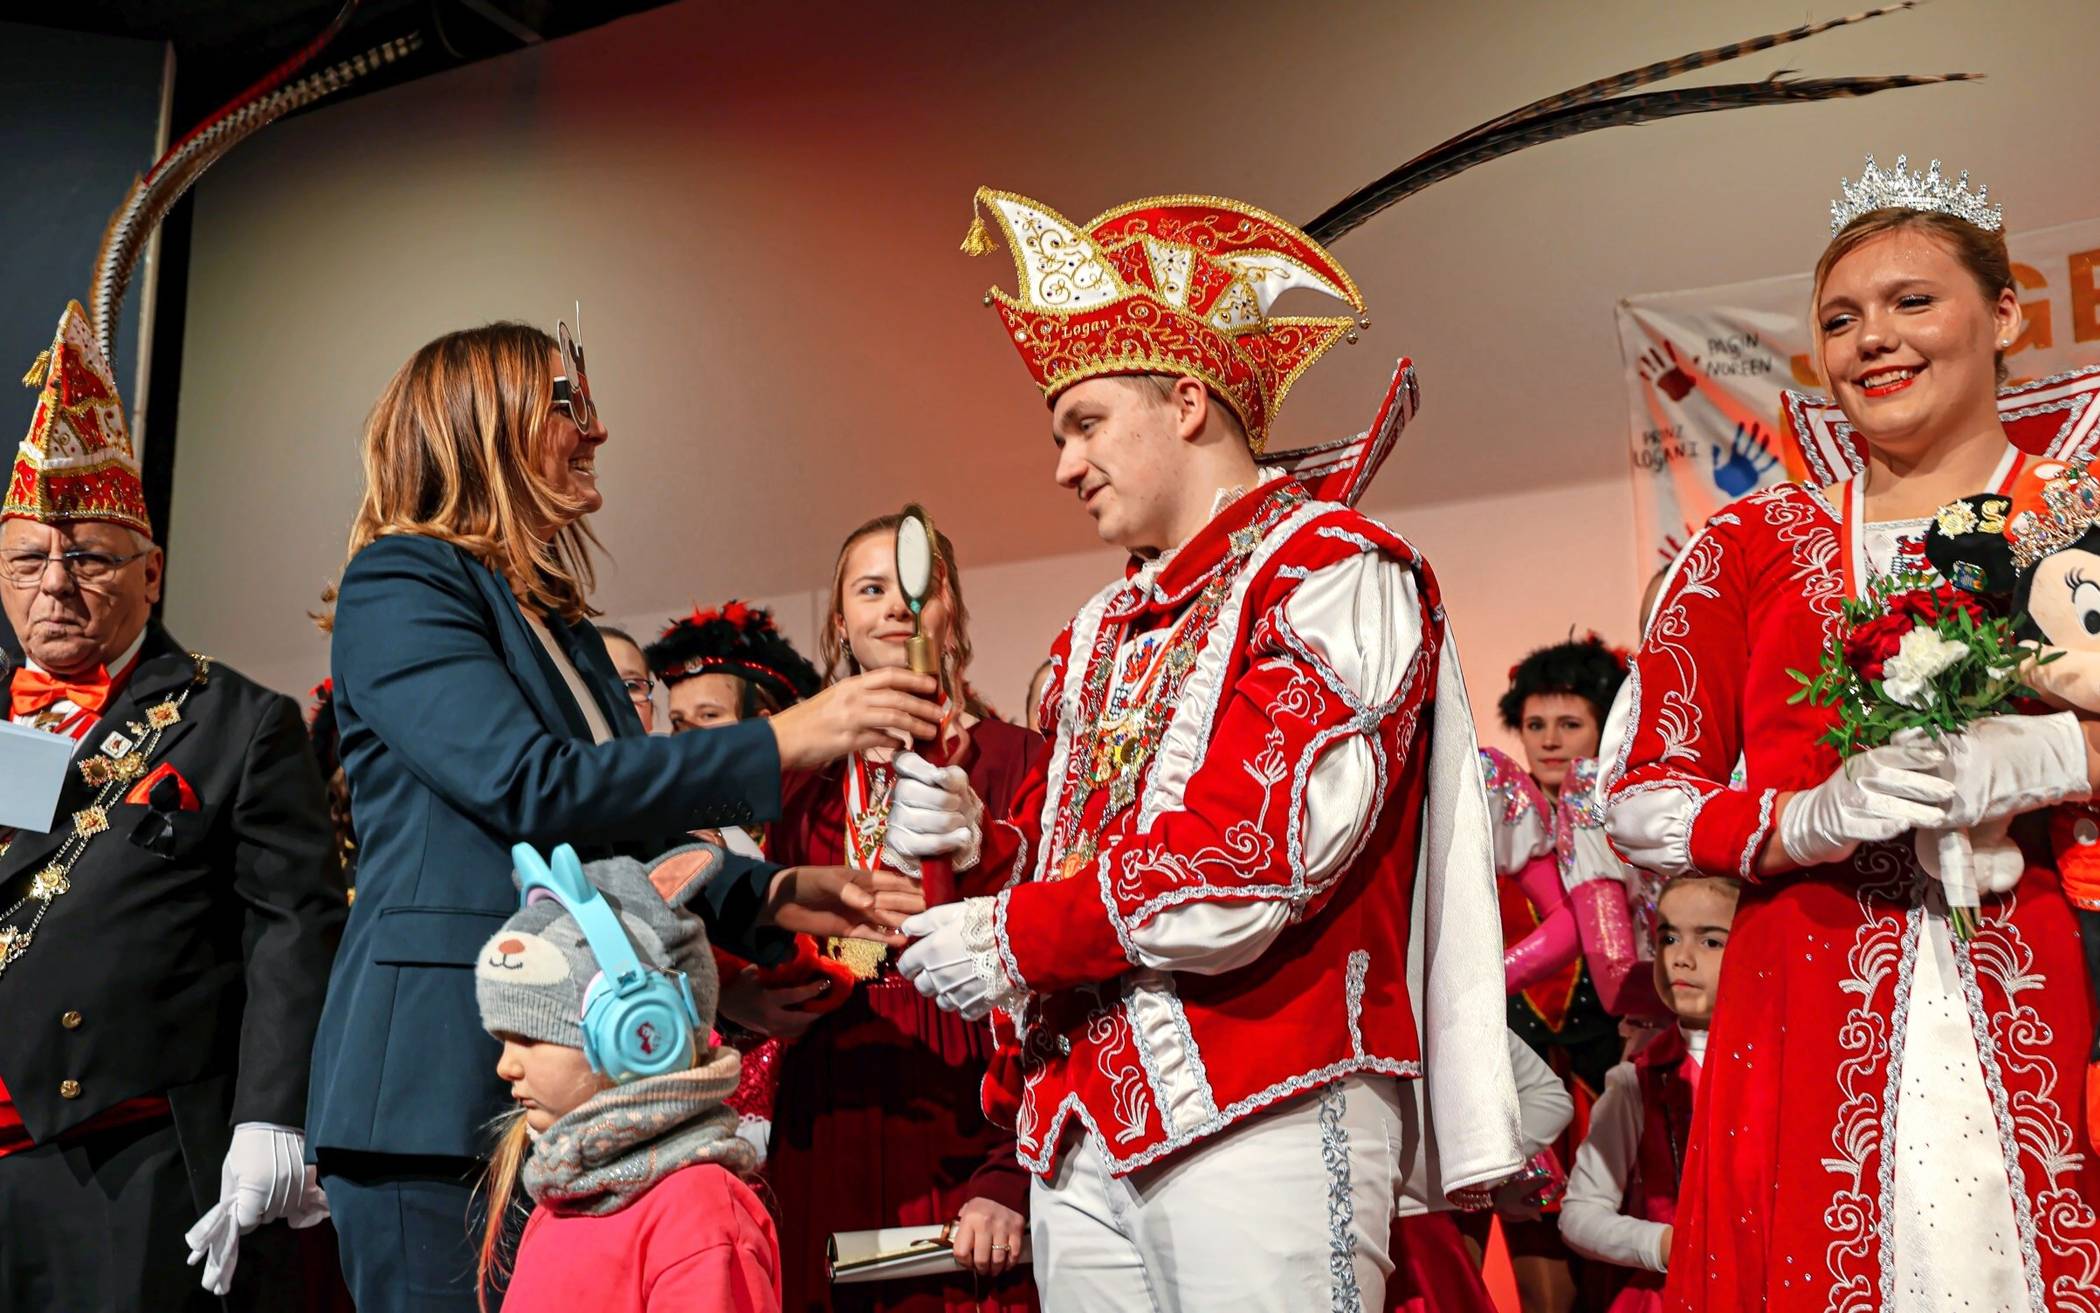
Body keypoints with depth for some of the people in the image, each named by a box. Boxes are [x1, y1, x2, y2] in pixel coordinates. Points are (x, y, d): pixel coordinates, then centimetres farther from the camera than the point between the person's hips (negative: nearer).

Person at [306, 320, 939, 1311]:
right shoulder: (399, 579, -5)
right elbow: (527, 785, -18)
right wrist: (781, 742, -15)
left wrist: (771, 895, 3)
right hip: (441, 1078, -7)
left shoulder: (560, 624, 19)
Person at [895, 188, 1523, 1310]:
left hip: (1259, 1111, -7)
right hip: (1081, 1117, 7)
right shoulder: (1107, 625, 21)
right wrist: (983, 840, 0)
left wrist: (1016, 938, -10)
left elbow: (1268, 851, -15)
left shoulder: (1332, 572, -3)